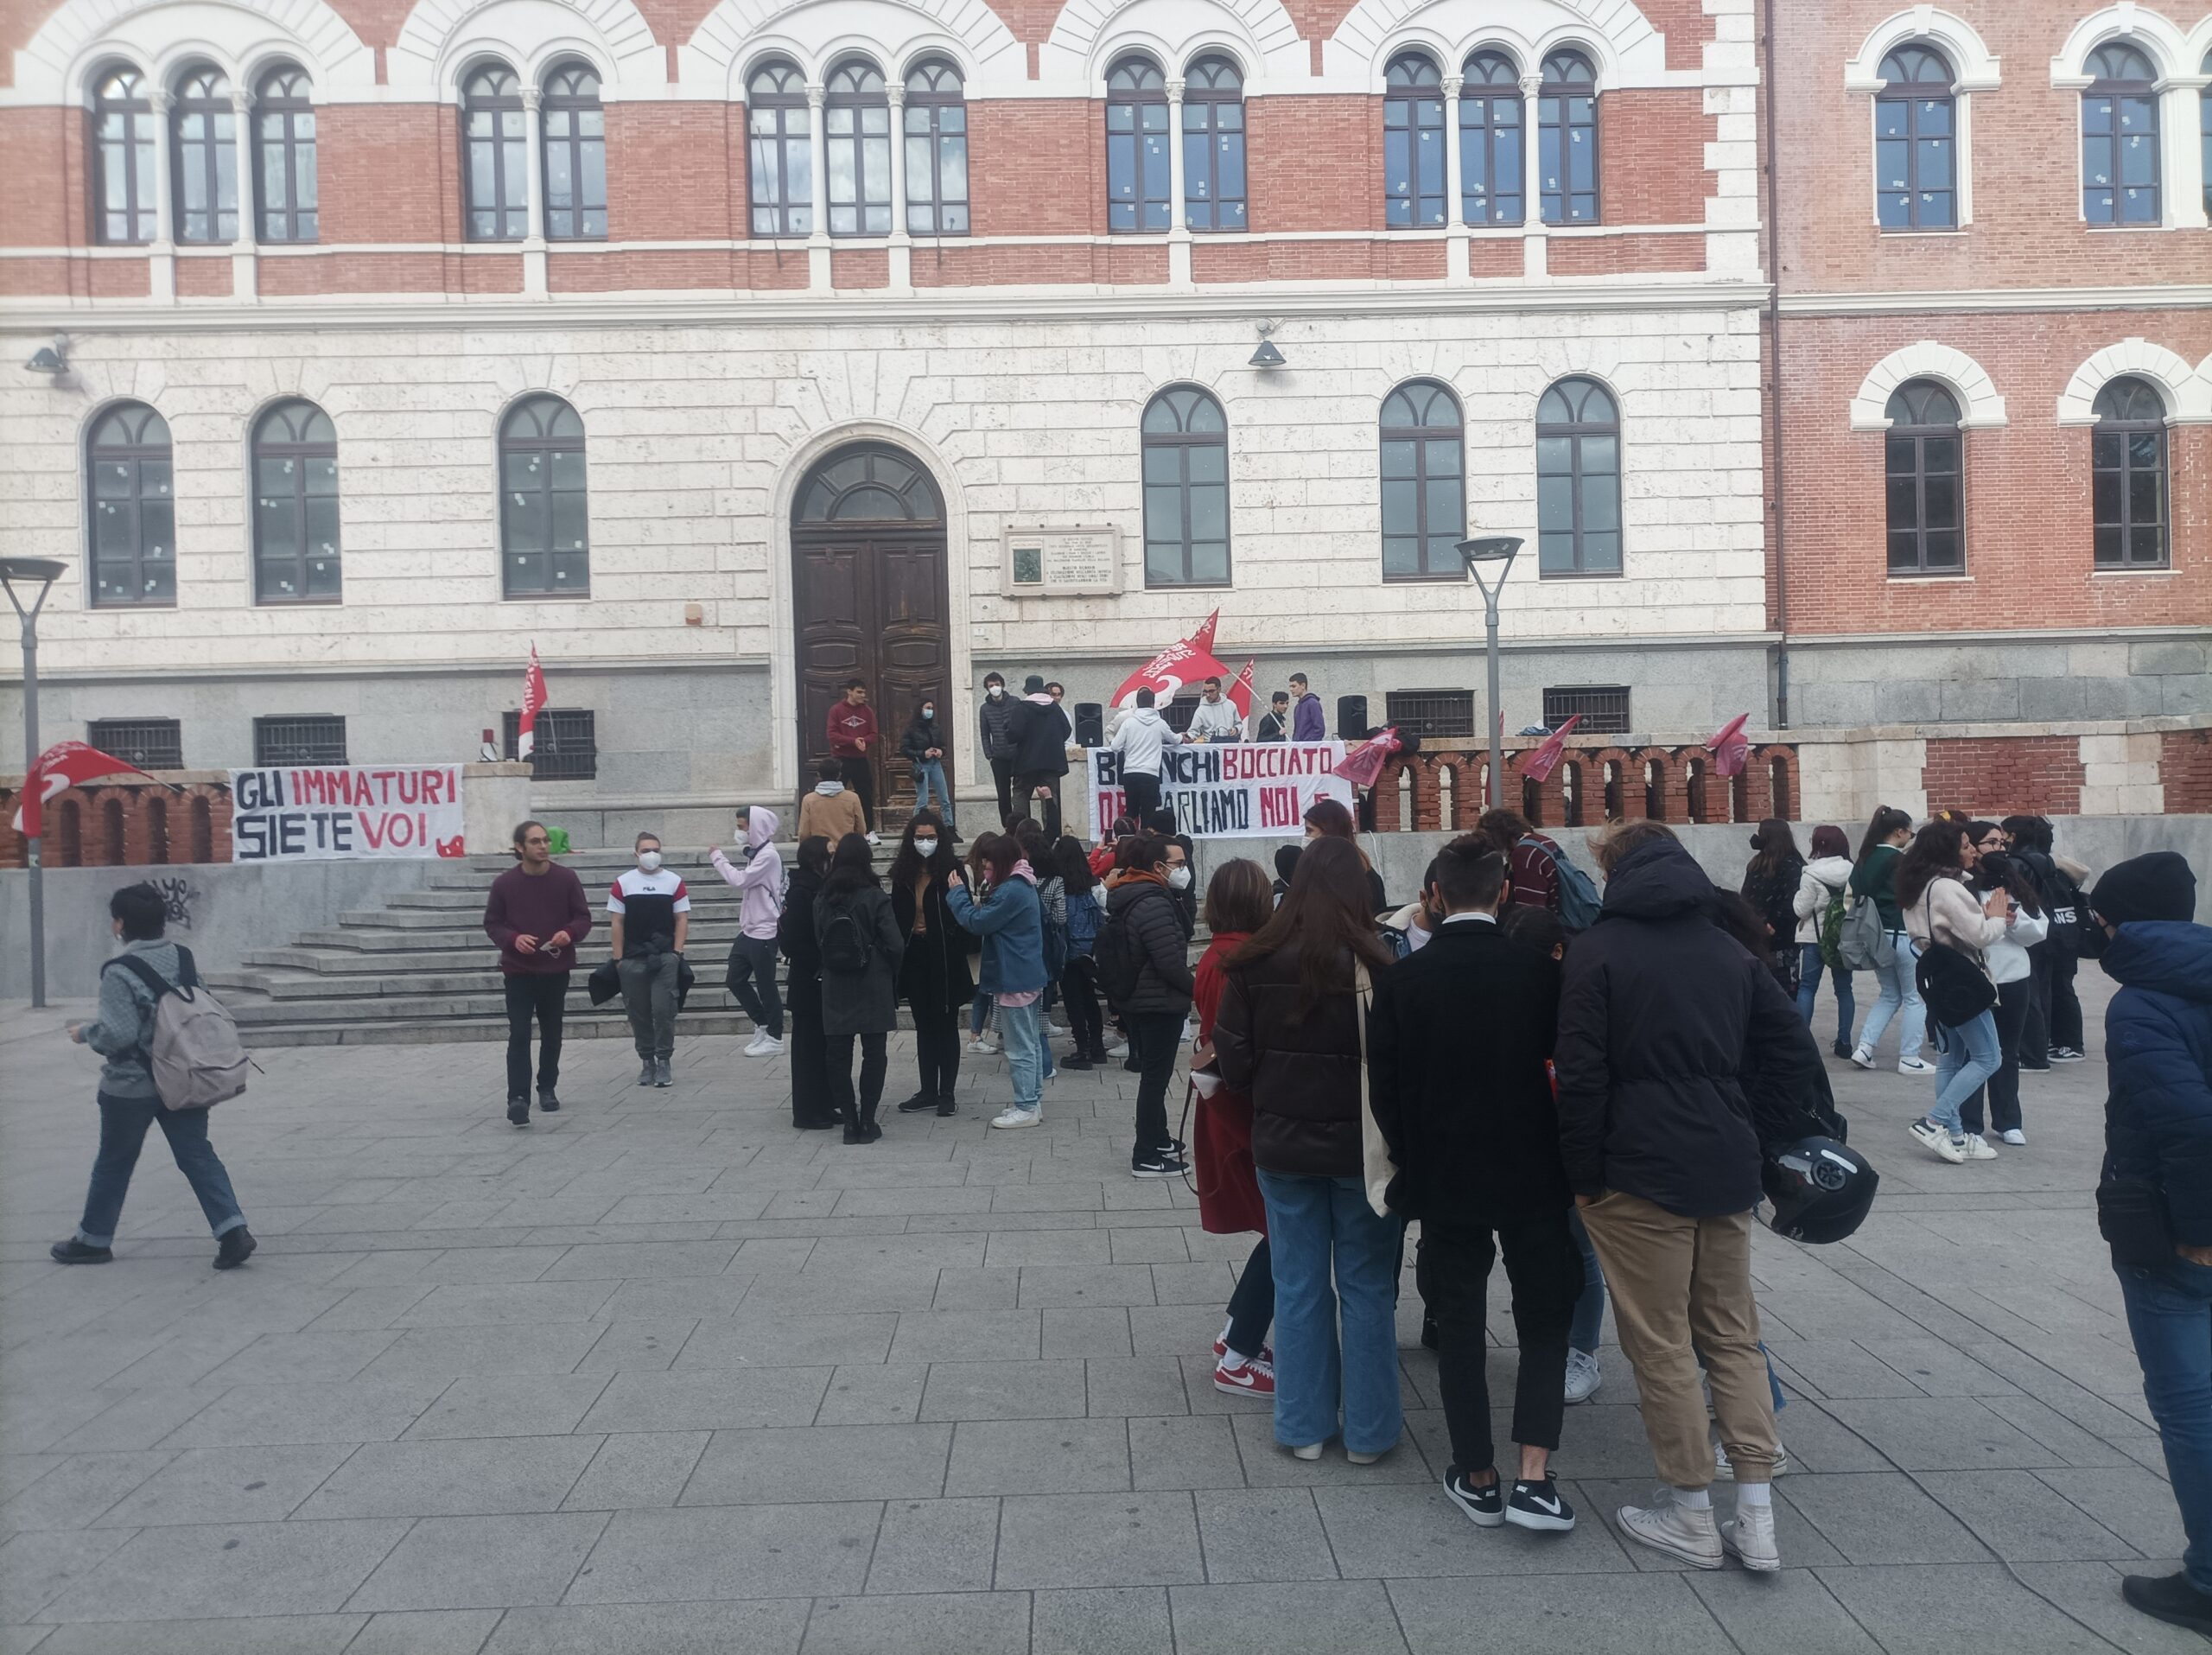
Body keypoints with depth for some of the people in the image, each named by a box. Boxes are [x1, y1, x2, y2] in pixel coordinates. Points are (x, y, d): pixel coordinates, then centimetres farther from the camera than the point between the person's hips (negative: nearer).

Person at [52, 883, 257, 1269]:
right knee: (197, 1155, 5)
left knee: (113, 1162, 14)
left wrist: (85, 1033, -2)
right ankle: (233, 1230, -6)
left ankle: (93, 1240, 31)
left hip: (131, 1087, -5)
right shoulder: (183, 958, 1)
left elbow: (117, 1034, -20)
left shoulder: (119, 972, -18)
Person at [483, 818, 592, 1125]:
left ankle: (547, 1089, 30)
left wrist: (569, 933, -20)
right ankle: (518, 1099, -11)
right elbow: (492, 923, 2)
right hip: (518, 971, -2)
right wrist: (513, 938, -18)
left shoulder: (567, 878, -4)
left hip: (556, 970, 2)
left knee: (551, 1034, 13)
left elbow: (583, 918, 2)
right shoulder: (504, 883, -5)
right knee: (519, 1036, -9)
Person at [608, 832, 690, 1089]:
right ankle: (646, 1061, 16)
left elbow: (682, 919, 5)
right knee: (639, 1012, 6)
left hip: (666, 958, -1)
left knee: (663, 1010, -7)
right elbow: (616, 922, 5)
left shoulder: (675, 882, 5)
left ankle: (664, 1061, 2)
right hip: (632, 960, 1)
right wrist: (618, 958, -1)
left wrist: (677, 953, -4)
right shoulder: (623, 884, 5)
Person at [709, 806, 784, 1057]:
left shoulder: (769, 855, -15)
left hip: (763, 932, -9)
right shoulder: (756, 852, 14)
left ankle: (774, 1037, 12)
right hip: (749, 930, 9)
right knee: (736, 980, 12)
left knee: (765, 985, 0)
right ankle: (762, 1025, 26)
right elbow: (745, 883, 13)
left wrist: (718, 857, -10)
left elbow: (741, 880, -19)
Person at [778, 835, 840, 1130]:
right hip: (808, 984, -8)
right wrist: (818, 967, -16)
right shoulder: (800, 894, -14)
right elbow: (792, 943, -18)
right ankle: (807, 1111, 9)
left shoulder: (822, 890, 9)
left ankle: (823, 1105, 22)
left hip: (824, 983, 8)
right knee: (809, 1044, 0)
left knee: (824, 1044, 13)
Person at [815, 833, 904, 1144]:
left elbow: (819, 942, 0)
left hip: (835, 989, 3)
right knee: (873, 1054, 5)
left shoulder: (822, 900, -1)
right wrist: (890, 972, 3)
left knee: (838, 1055, 8)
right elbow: (895, 945, -13)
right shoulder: (875, 897, -11)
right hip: (873, 988, -3)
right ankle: (867, 1121, 6)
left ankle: (849, 1120, 9)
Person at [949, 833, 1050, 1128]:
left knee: (1020, 1048, -2)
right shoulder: (1022, 884, 12)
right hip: (1028, 976, 11)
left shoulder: (1010, 891, -22)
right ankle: (1033, 1101, 24)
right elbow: (994, 918, 15)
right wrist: (979, 902, -2)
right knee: (1031, 1042, 16)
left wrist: (957, 893, -6)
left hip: (1014, 980, -11)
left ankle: (1026, 1108, 4)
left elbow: (978, 922, -17)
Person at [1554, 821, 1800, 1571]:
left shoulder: (1597, 949, -8)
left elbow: (1581, 1074, -14)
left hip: (1639, 1171, -5)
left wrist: (1584, 1173, -6)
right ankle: (1755, 1516, 15)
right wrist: (1748, 1128, 12)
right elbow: (1786, 1036, 10)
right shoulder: (1728, 947, 10)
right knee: (1733, 1335, 14)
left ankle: (1692, 1516, 14)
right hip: (1727, 1170, 6)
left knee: (1660, 1342, 5)